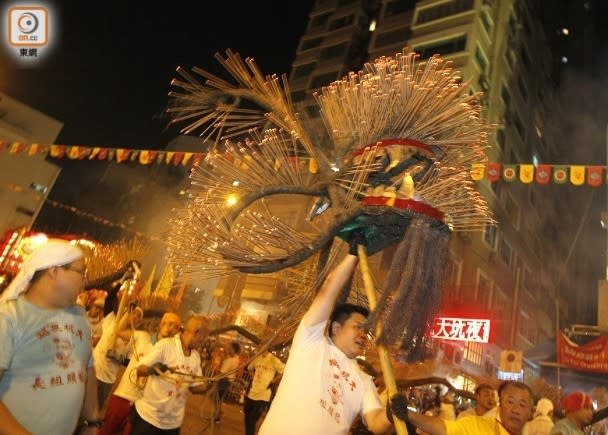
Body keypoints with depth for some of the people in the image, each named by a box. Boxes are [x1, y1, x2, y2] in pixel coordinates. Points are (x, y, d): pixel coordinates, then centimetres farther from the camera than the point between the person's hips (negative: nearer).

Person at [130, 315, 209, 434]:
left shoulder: (196, 357, 5)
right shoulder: (165, 345, -12)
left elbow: (194, 387, 10)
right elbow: (139, 370, -13)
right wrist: (152, 369, -33)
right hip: (147, 415, -5)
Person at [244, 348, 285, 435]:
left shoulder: (273, 360, -15)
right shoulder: (257, 358, 4)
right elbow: (249, 368, 24)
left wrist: (273, 381, -13)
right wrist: (253, 377, 10)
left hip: (263, 396, -6)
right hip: (251, 394, 6)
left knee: (251, 421, -5)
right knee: (247, 419, 17)